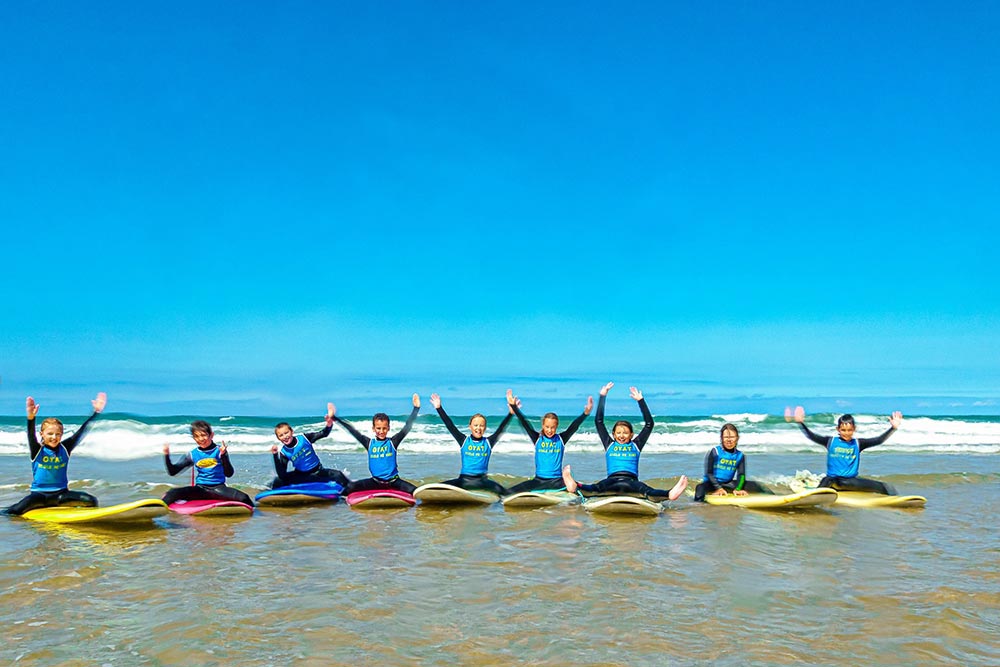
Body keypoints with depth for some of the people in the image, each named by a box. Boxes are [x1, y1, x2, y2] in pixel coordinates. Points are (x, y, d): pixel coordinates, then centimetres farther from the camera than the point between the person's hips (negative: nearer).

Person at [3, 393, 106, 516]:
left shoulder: (65, 448, 1)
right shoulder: (37, 450, -4)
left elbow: (81, 431, -5)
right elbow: (31, 435, -23)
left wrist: (96, 412, -16)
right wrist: (31, 418, -44)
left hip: (61, 493, 3)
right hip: (39, 494, -3)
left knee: (92, 501, -19)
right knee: (14, 511, -30)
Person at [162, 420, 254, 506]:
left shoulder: (219, 450, 0)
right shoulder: (193, 455, 6)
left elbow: (229, 474, -9)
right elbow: (172, 472, 10)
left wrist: (224, 455, -22)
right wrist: (166, 456, -5)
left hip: (218, 488, -2)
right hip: (200, 489, 2)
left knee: (243, 498, -27)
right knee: (172, 493, -24)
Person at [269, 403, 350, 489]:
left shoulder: (303, 438, -12)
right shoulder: (283, 452, -11)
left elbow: (323, 434, -14)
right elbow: (281, 475, -19)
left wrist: (329, 424, -36)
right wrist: (275, 456, -28)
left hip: (318, 472, -1)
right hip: (301, 476, 1)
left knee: (338, 475, -25)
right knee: (278, 481, -17)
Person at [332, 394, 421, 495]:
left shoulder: (392, 442, -1)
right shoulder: (369, 443, 3)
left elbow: (407, 426, -7)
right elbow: (352, 430, 0)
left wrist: (416, 408, -15)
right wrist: (334, 418, -2)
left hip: (393, 481, -2)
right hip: (376, 482, 2)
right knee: (350, 487, -16)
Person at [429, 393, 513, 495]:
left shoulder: (489, 442, 7)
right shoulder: (464, 440, 6)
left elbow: (501, 429, -2)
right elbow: (450, 426, 1)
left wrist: (511, 413, -15)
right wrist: (439, 408, -5)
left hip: (482, 480, -1)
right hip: (464, 479, 1)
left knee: (505, 493, -31)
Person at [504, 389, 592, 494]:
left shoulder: (561, 439, 4)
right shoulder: (537, 439, 5)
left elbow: (574, 426, -8)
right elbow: (525, 424, -4)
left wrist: (586, 413, -24)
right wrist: (514, 407, -16)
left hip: (556, 480, -1)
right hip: (538, 480, 1)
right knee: (510, 492, -23)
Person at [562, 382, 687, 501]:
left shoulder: (635, 445, 25)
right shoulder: (609, 444, 26)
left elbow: (649, 424, 21)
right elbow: (598, 421, 21)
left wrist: (640, 400, 18)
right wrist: (602, 396, 20)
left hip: (631, 481, 0)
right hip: (611, 481, 0)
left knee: (645, 491, -34)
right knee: (597, 488, -35)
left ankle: (670, 494, -64)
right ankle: (575, 487, -67)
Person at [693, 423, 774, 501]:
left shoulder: (740, 456, 4)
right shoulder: (714, 452, -9)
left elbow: (741, 475, 1)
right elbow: (709, 473, -10)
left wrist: (738, 489, -19)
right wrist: (719, 488, -21)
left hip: (728, 484, 5)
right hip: (712, 483, -5)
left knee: (755, 485, -6)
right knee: (700, 488, -39)